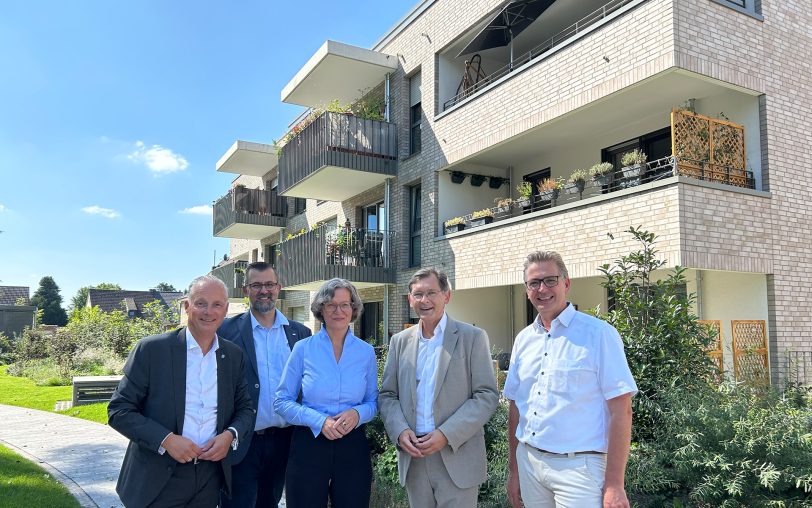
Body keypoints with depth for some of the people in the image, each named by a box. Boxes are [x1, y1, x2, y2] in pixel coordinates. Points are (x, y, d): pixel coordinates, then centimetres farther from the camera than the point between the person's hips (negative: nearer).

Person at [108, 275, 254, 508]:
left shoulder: (234, 355, 2)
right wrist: (166, 440, -19)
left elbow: (245, 408, 10)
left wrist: (230, 435, -10)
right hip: (158, 480, -3)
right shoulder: (151, 349, -10)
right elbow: (119, 410, -8)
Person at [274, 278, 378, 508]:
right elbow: (282, 401, -2)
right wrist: (319, 420, -16)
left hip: (353, 445, 2)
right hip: (309, 444, -1)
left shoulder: (366, 352, 1)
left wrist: (357, 413, -14)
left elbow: (373, 401, 8)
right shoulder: (303, 348, -4)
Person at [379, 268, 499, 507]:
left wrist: (446, 435, -15)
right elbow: (387, 396, 10)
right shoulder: (400, 341, 8)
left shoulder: (472, 337, -4)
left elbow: (487, 396, -7)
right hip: (412, 457, 4)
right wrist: (400, 431, -9)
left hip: (456, 458, -3)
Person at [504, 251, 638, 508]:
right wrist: (513, 470, 12)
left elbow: (620, 411, -11)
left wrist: (614, 485, -14)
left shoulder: (599, 334, -9)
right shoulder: (523, 339, 7)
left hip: (577, 465, -5)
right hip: (528, 462, 5)